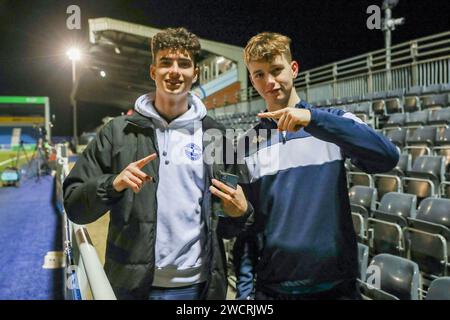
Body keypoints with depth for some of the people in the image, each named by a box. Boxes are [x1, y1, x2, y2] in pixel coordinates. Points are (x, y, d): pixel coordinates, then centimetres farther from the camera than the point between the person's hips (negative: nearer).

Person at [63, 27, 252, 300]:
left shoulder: (215, 136, 3)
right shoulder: (119, 131, -1)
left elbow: (225, 226, 8)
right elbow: (74, 205, -1)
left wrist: (240, 213, -14)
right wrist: (113, 184, -19)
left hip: (198, 285, 1)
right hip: (132, 285, 0)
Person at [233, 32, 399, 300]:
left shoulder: (333, 122, -1)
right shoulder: (246, 145, 4)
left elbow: (387, 157, -19)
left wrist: (314, 118, -27)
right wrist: (245, 289, 0)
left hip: (336, 285, -1)